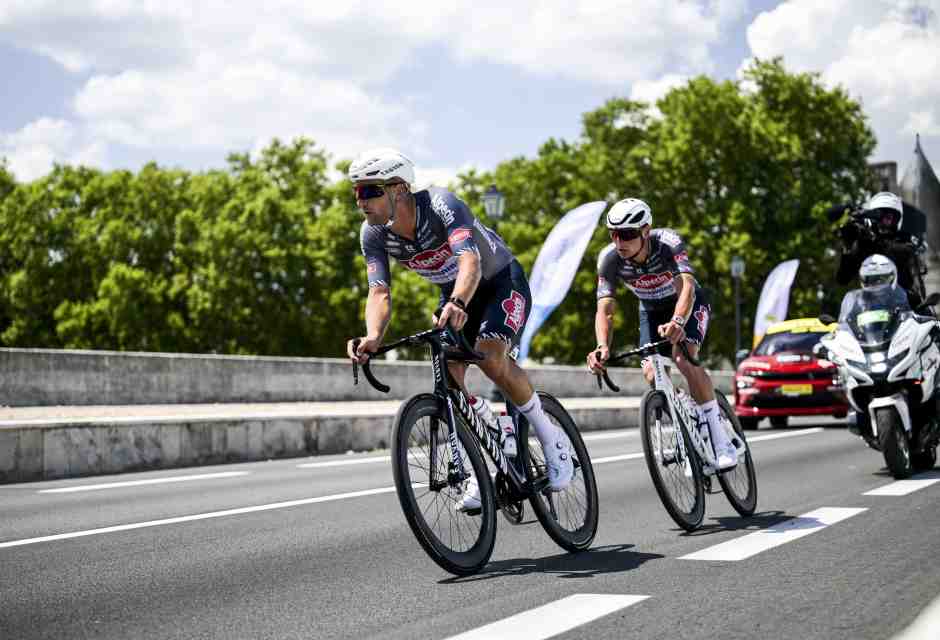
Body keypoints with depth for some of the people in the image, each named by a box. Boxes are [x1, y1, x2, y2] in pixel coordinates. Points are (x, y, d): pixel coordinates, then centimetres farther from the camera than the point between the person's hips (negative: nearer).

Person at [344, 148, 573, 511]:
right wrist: (373, 337, -46)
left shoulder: (441, 204, -33)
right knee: (447, 373, -13)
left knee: (490, 356, -30)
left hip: (501, 281, -6)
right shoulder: (373, 234, -16)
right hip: (454, 295, 6)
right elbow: (379, 293, -25)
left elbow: (470, 260, -48)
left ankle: (551, 438, -9)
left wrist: (458, 304, -68)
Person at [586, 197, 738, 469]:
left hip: (689, 304, -3)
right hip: (653, 311, 4)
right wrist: (603, 347, -52)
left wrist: (677, 322, -69)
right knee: (652, 375, -16)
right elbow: (605, 309, -33)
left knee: (683, 358, -30)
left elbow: (686, 287, -48)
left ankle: (721, 440, -22)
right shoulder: (609, 258, -26)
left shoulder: (668, 242, -35)